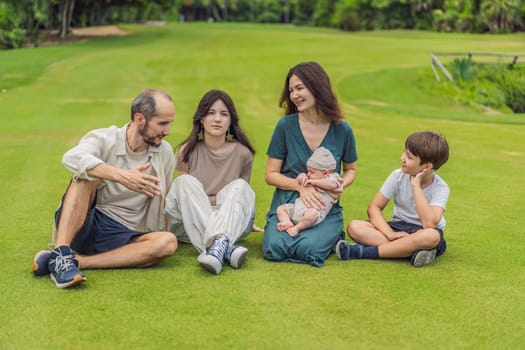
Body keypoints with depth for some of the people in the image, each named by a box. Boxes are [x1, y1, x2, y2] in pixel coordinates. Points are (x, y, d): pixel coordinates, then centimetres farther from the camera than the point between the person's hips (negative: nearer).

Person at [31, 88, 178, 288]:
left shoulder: (165, 153, 5)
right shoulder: (104, 139, -8)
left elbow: (163, 202, 18)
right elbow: (72, 158, -31)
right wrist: (122, 176, -42)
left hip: (119, 235, 3)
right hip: (80, 224, -3)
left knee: (168, 242, -26)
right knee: (89, 173, -28)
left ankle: (77, 262, -30)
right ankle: (61, 254, -39)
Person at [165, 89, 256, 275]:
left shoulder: (242, 153, 2)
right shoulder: (188, 151, 2)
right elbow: (182, 189, 4)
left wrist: (242, 219, 0)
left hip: (231, 223, 0)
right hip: (192, 222, 0)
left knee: (240, 186, -25)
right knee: (185, 182, -25)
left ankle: (218, 245, -52)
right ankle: (227, 248, -46)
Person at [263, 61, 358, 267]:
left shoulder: (342, 130, -2)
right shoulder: (286, 126, -5)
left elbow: (350, 169, 16)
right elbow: (270, 175, 0)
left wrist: (341, 185, -8)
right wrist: (300, 186, -17)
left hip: (325, 207, 0)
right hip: (286, 204, 0)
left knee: (307, 249, -28)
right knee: (274, 248, -27)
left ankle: (332, 236, 6)